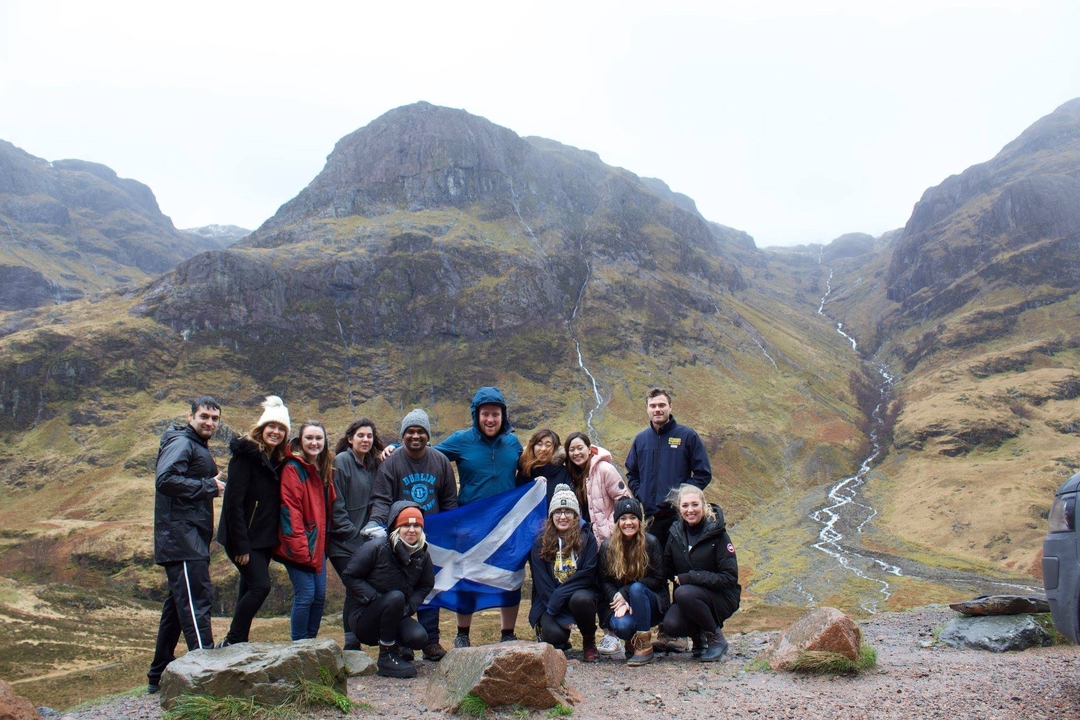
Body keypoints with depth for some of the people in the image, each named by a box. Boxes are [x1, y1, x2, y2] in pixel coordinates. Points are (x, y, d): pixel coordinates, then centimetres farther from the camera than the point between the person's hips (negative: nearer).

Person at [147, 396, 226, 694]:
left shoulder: (199, 447, 22)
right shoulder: (181, 443, -10)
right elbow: (165, 479, -24)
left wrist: (214, 482, 2)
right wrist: (208, 486, -18)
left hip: (192, 539, 10)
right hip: (181, 538, -10)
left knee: (177, 604, 15)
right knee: (196, 602, -14)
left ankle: (159, 675, 24)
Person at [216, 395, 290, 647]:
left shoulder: (276, 460, 11)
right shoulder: (246, 455, -13)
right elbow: (234, 502, -18)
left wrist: (275, 540, 7)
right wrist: (241, 545, -21)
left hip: (265, 539, 8)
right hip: (245, 538, -8)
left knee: (250, 590, 11)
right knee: (260, 586, -15)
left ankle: (237, 644, 20)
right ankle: (231, 643, -4)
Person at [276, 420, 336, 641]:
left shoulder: (324, 469, 12)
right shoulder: (293, 469, -12)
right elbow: (290, 510, -16)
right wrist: (300, 548, -19)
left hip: (318, 543, 7)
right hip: (299, 546, -7)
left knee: (320, 595, 9)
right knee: (305, 594, -7)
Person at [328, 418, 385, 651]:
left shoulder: (372, 464, 12)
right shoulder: (341, 462, -10)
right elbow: (335, 504, -14)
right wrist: (353, 532, -13)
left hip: (363, 539, 6)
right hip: (343, 541, -6)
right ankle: (352, 644, 3)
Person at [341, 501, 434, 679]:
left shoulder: (422, 556, 0)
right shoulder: (376, 548, -16)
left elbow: (426, 586, 12)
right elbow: (349, 576, -12)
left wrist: (409, 606, -7)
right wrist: (374, 598, -21)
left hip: (395, 617, 4)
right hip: (364, 618, -4)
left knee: (419, 638, -26)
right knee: (395, 597, -34)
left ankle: (396, 646, 12)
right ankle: (386, 658, -18)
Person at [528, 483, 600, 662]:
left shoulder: (587, 539, -2)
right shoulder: (540, 544, -1)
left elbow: (587, 574, -11)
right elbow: (542, 583, -6)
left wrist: (558, 596, -23)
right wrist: (563, 617, -16)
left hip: (580, 593, 0)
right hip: (548, 600, 0)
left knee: (581, 599, -34)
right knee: (555, 634, -28)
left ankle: (589, 641, -5)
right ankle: (543, 627, 11)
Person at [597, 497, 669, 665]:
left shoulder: (651, 543, -7)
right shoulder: (607, 546, 0)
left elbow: (658, 579, -10)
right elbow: (604, 582, -2)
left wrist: (625, 592, -18)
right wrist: (618, 600, -22)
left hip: (651, 605, -1)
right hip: (618, 603, 1)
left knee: (636, 588, -34)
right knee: (622, 625, -33)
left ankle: (644, 646, -22)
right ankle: (631, 640, 6)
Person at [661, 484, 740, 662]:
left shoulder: (717, 534, -13)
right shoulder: (676, 533, 0)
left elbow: (730, 578, -16)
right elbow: (667, 570, 10)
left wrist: (691, 577, -21)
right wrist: (677, 578, -11)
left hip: (720, 597, -4)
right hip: (686, 598, 4)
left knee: (684, 593, -33)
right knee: (671, 626, -26)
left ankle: (717, 638, -10)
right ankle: (698, 635, 10)